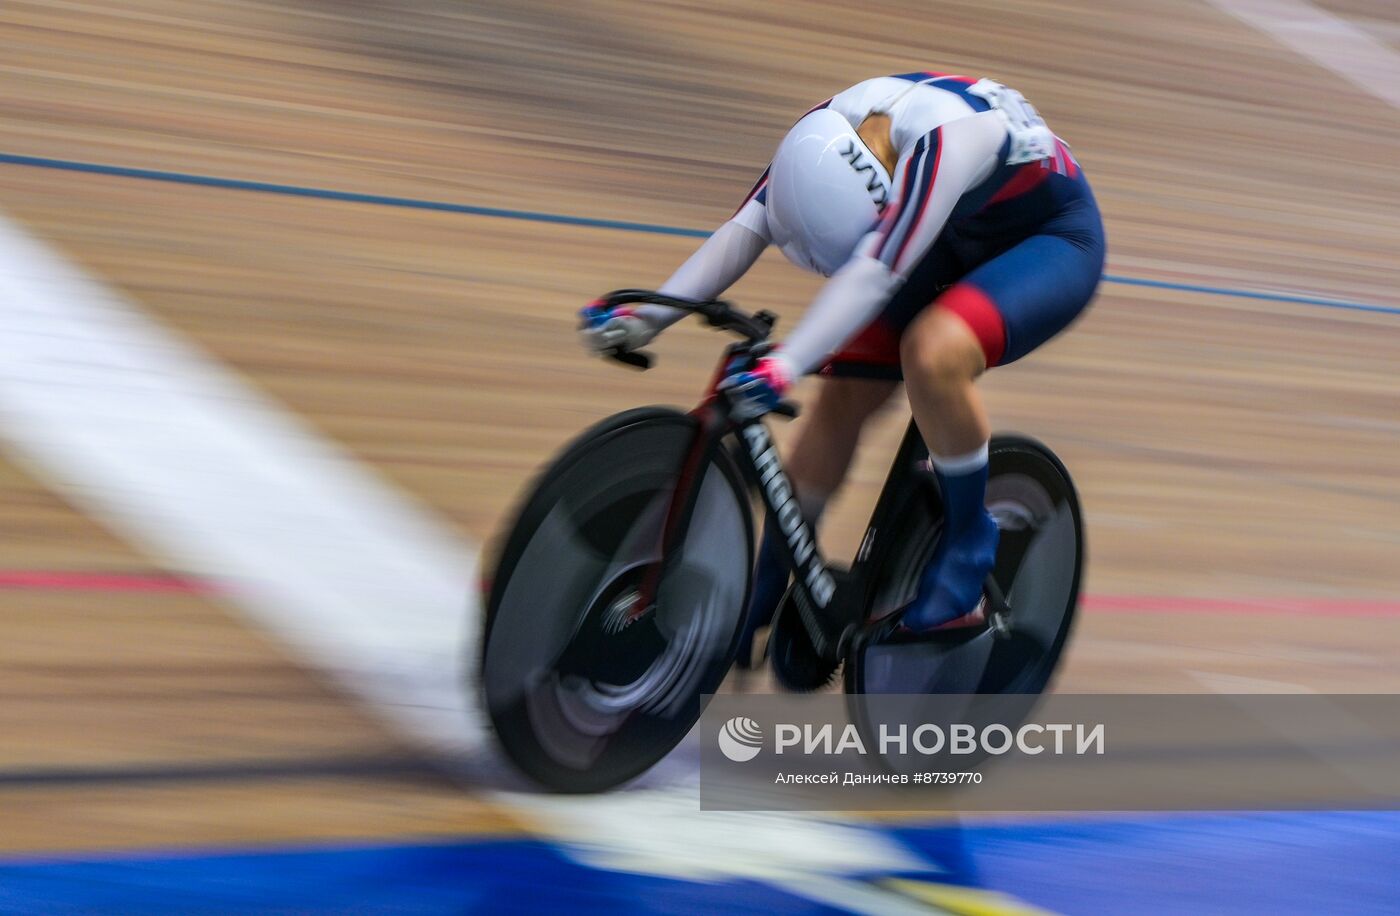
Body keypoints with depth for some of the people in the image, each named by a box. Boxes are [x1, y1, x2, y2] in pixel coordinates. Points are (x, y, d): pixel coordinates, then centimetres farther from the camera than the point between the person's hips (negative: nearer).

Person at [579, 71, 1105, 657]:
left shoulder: (941, 140, -39)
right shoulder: (824, 137, -18)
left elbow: (875, 273, -45)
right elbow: (745, 228, -19)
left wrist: (786, 365, -53)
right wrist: (647, 317, -29)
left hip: (1052, 239, -7)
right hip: (956, 244, 7)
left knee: (933, 351, -35)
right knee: (842, 392, -7)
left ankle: (969, 537, -11)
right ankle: (760, 597, 7)